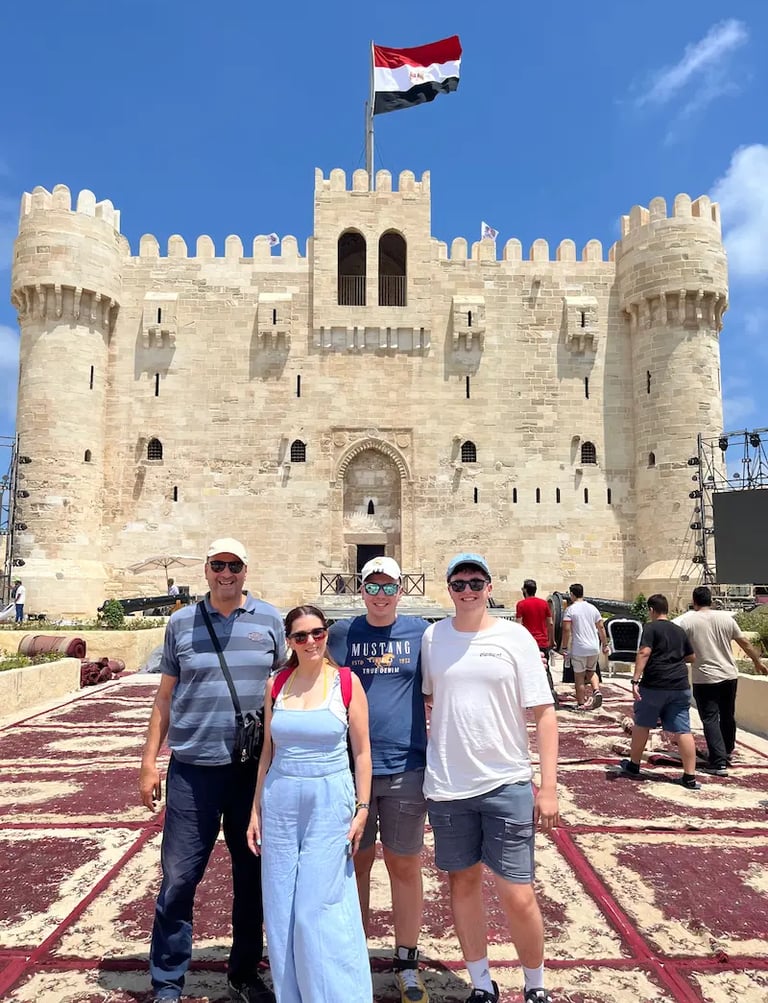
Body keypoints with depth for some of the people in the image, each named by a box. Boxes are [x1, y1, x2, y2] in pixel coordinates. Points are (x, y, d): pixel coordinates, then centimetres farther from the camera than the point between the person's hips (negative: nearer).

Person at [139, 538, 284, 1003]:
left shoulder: (269, 619, 1)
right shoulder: (182, 622, 2)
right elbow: (166, 695, 7)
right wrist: (150, 760, 5)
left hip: (256, 768, 1)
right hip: (193, 767, 0)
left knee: (252, 875, 13)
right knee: (178, 878, 5)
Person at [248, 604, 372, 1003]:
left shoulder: (347, 681, -6)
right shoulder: (276, 686, 3)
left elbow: (361, 751, -2)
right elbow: (268, 752, 9)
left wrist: (362, 807, -5)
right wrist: (256, 809, 9)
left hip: (330, 801, -3)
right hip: (280, 800, 3)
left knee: (320, 907, 0)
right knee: (281, 908, 10)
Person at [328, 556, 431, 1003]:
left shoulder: (420, 632, 0)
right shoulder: (343, 632, 1)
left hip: (406, 767, 0)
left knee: (405, 865, 10)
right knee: (357, 862, 14)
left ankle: (407, 962, 28)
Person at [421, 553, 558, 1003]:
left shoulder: (515, 637, -6)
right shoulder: (433, 636, 1)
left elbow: (544, 713, -5)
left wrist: (549, 787, -8)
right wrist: (422, 765, 10)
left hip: (507, 783, -2)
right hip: (447, 785, 3)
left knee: (518, 896, 1)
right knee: (463, 883, 14)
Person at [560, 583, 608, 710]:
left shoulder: (570, 609, -8)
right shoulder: (593, 608, 8)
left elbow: (566, 630, -14)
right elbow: (601, 627, 10)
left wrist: (564, 647, -8)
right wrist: (605, 644, 17)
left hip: (578, 649, -5)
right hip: (594, 647, 5)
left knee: (579, 676, 5)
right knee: (591, 671, 22)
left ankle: (581, 703, 9)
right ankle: (597, 691, -1)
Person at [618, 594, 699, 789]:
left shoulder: (650, 627, -5)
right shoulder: (680, 631, 14)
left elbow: (644, 653, -17)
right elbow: (691, 657, 23)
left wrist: (635, 680, -21)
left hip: (654, 685, -4)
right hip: (680, 686, 5)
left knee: (642, 725, 12)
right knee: (683, 731, 3)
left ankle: (634, 766, 25)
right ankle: (690, 777, 2)